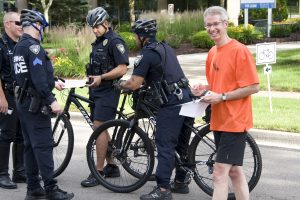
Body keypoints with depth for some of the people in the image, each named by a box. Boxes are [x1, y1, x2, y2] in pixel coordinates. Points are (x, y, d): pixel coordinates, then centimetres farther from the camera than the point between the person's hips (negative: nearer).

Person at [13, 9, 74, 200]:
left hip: (23, 102, 10)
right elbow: (39, 78, -24)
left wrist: (53, 82, 30)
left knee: (30, 145, 11)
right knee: (44, 145, -8)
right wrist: (52, 100, -22)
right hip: (36, 103, -10)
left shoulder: (18, 47, 15)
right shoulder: (34, 47, -16)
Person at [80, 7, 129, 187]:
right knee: (100, 129, 12)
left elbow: (122, 69, -20)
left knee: (98, 127, -13)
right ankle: (112, 166, 22)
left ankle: (98, 172, -9)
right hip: (97, 91, 10)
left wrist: (101, 77, -24)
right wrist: (92, 79, 14)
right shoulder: (98, 42, 16)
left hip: (108, 91, -10)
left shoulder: (115, 42, -12)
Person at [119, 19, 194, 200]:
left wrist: (121, 84, 7)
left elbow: (134, 84, -13)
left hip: (171, 103, -9)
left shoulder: (147, 54, -9)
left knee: (165, 145, -7)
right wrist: (145, 82, 32)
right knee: (181, 143, 16)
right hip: (186, 97, 9)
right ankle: (181, 182, 25)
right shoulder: (166, 48, 18)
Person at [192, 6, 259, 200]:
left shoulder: (239, 50, -14)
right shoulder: (212, 52, 10)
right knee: (234, 171, 15)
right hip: (220, 120, 8)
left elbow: (253, 87, -17)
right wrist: (204, 88, 2)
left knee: (220, 174, -10)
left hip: (234, 121, -8)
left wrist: (221, 97, -19)